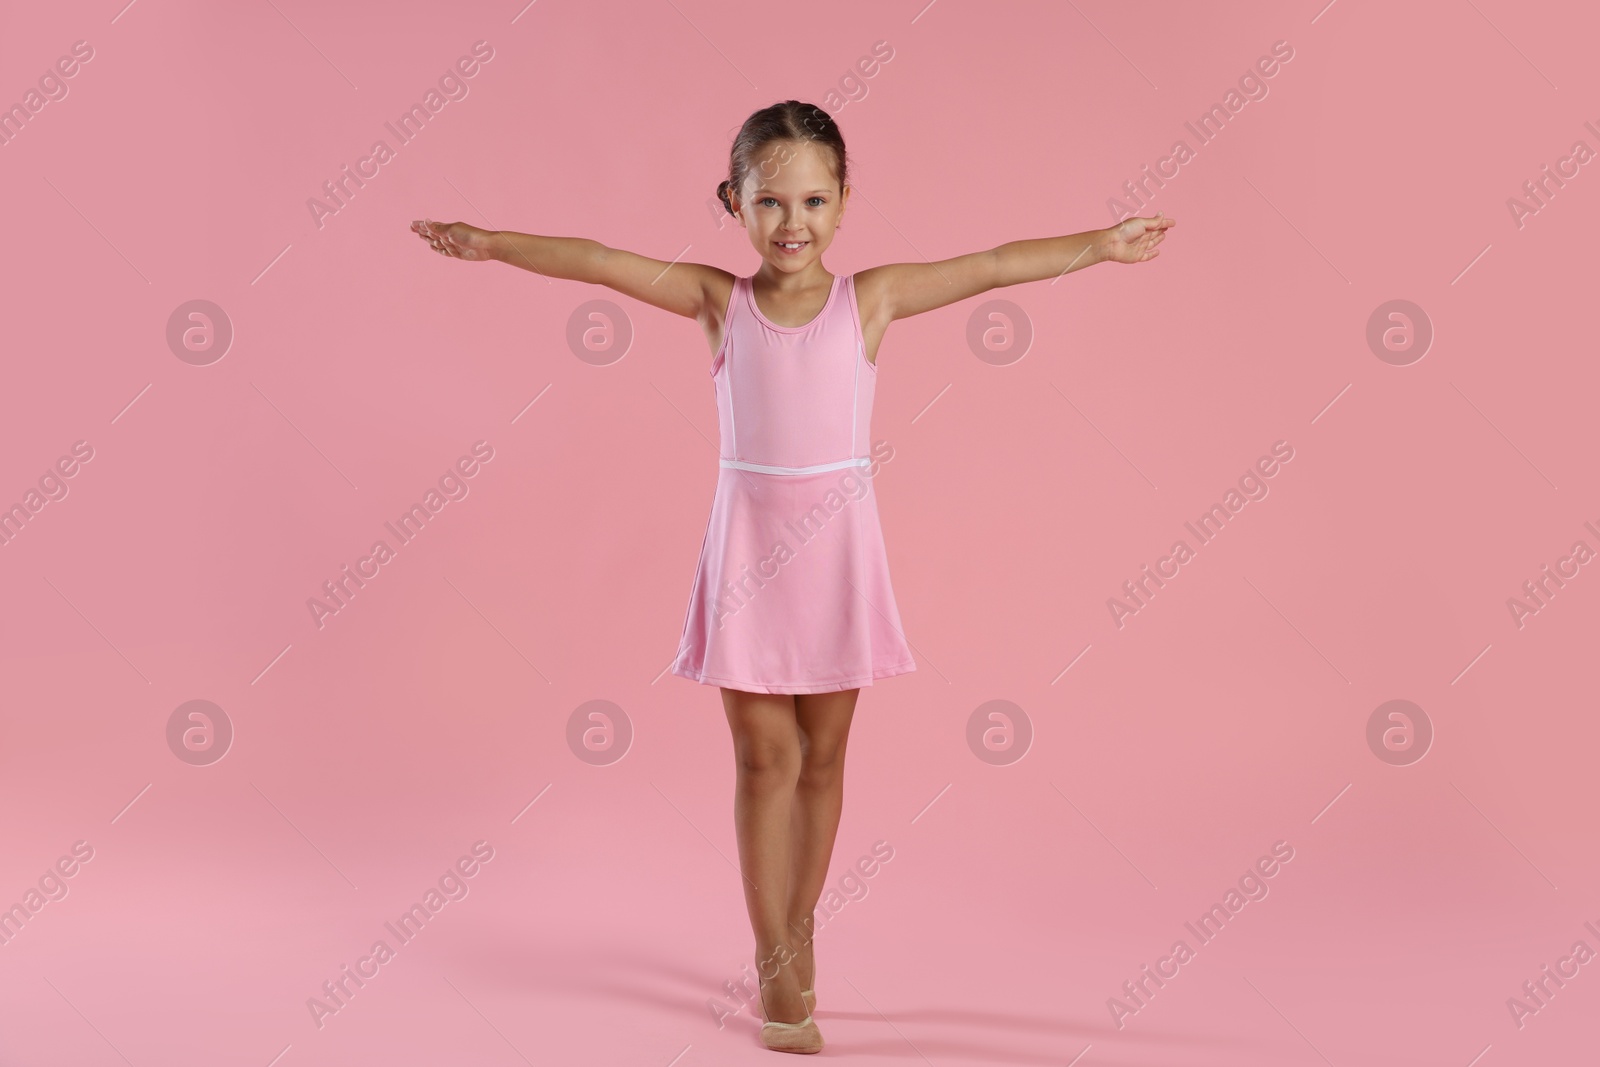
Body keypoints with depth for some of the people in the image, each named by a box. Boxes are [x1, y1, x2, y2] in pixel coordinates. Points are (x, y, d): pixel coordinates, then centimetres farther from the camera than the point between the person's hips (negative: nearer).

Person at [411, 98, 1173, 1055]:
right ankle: (774, 962, 15)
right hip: (749, 545, -1)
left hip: (836, 545, 1)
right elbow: (595, 261, -1)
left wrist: (1101, 246, -1)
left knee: (824, 757, 10)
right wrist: (490, 242, -5)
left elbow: (995, 267, -1)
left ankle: (798, 931, 28)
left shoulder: (870, 298, 0)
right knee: (766, 756, 3)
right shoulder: (719, 301, 0)